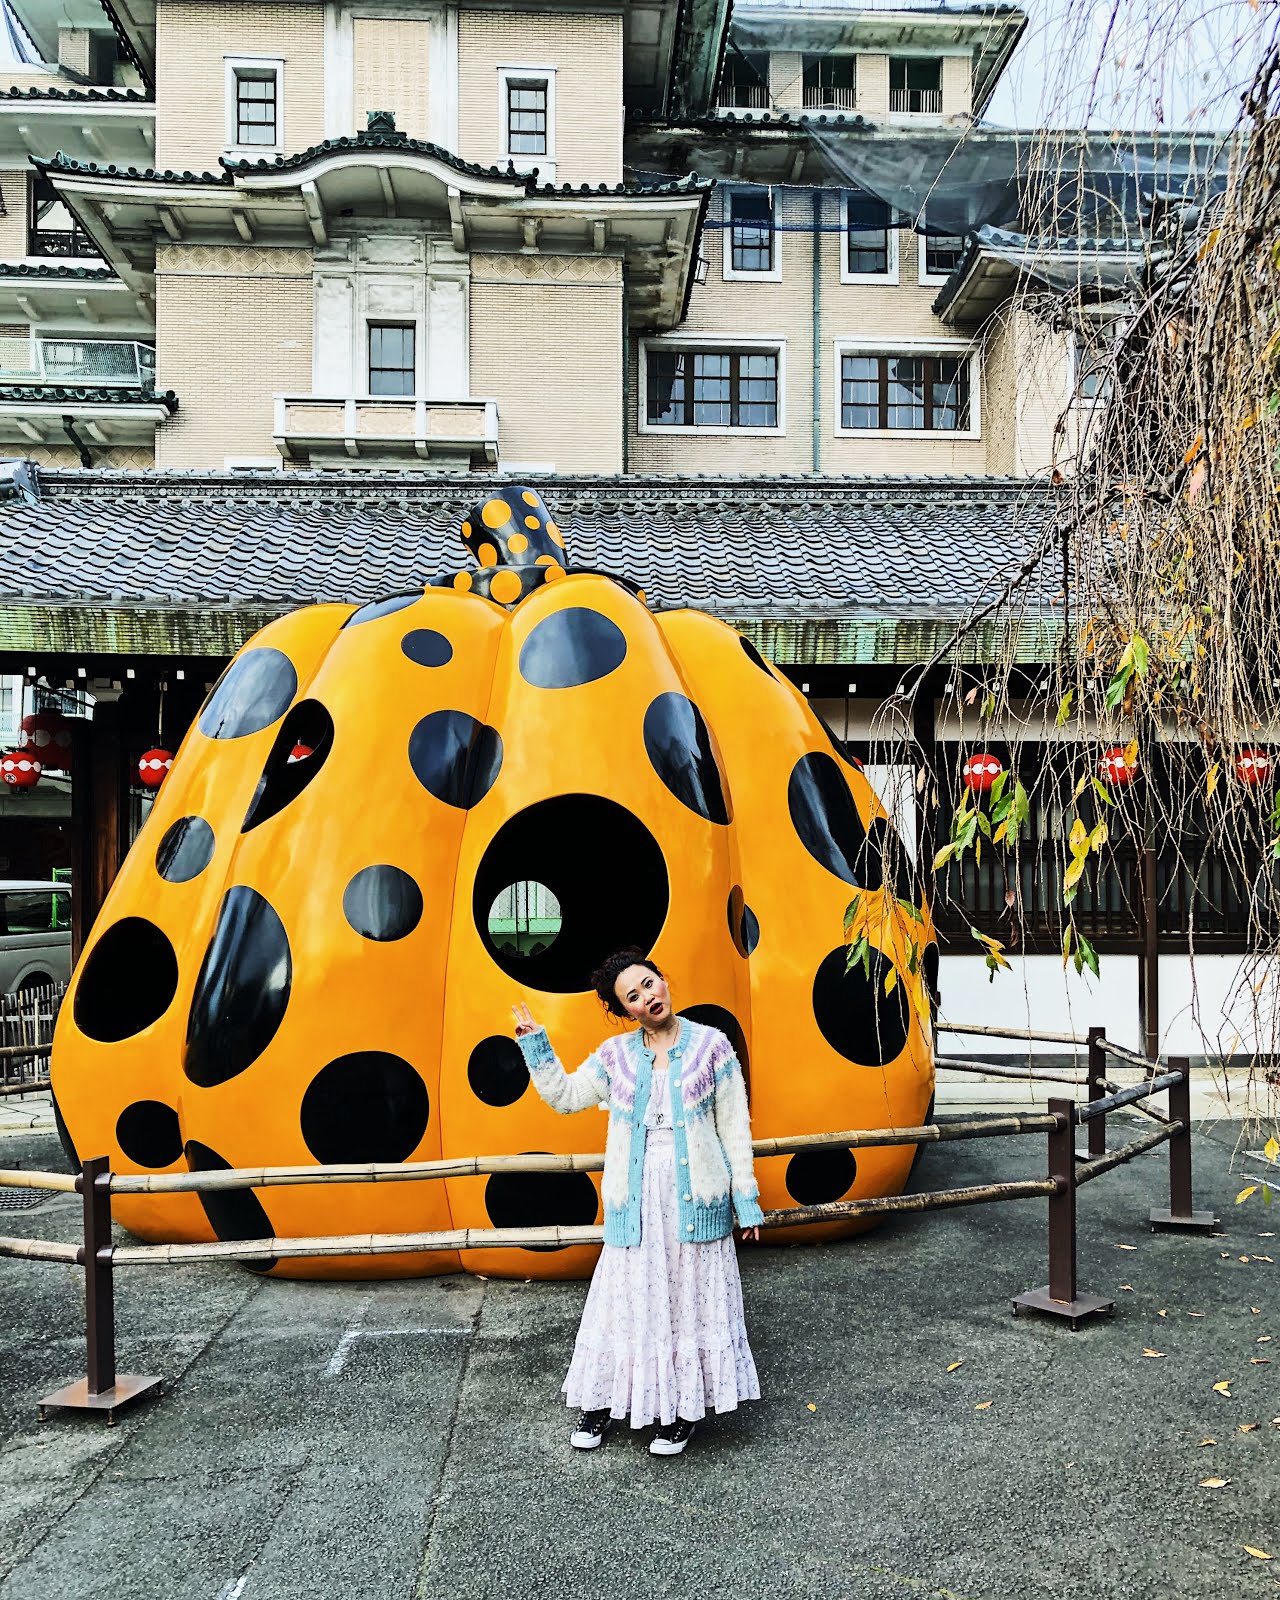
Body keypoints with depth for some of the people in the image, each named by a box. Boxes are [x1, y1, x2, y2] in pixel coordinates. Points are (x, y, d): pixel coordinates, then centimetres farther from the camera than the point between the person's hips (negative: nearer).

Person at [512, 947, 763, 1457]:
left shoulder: (711, 1045, -2)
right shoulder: (615, 1055, 4)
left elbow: (734, 1127, 0)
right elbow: (564, 1095, 13)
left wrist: (746, 1199, -1)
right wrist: (534, 1044, 3)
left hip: (696, 1196, -1)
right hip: (635, 1199, 2)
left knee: (692, 1299, 8)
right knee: (626, 1300, 8)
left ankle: (683, 1406, 25)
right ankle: (602, 1401, 26)